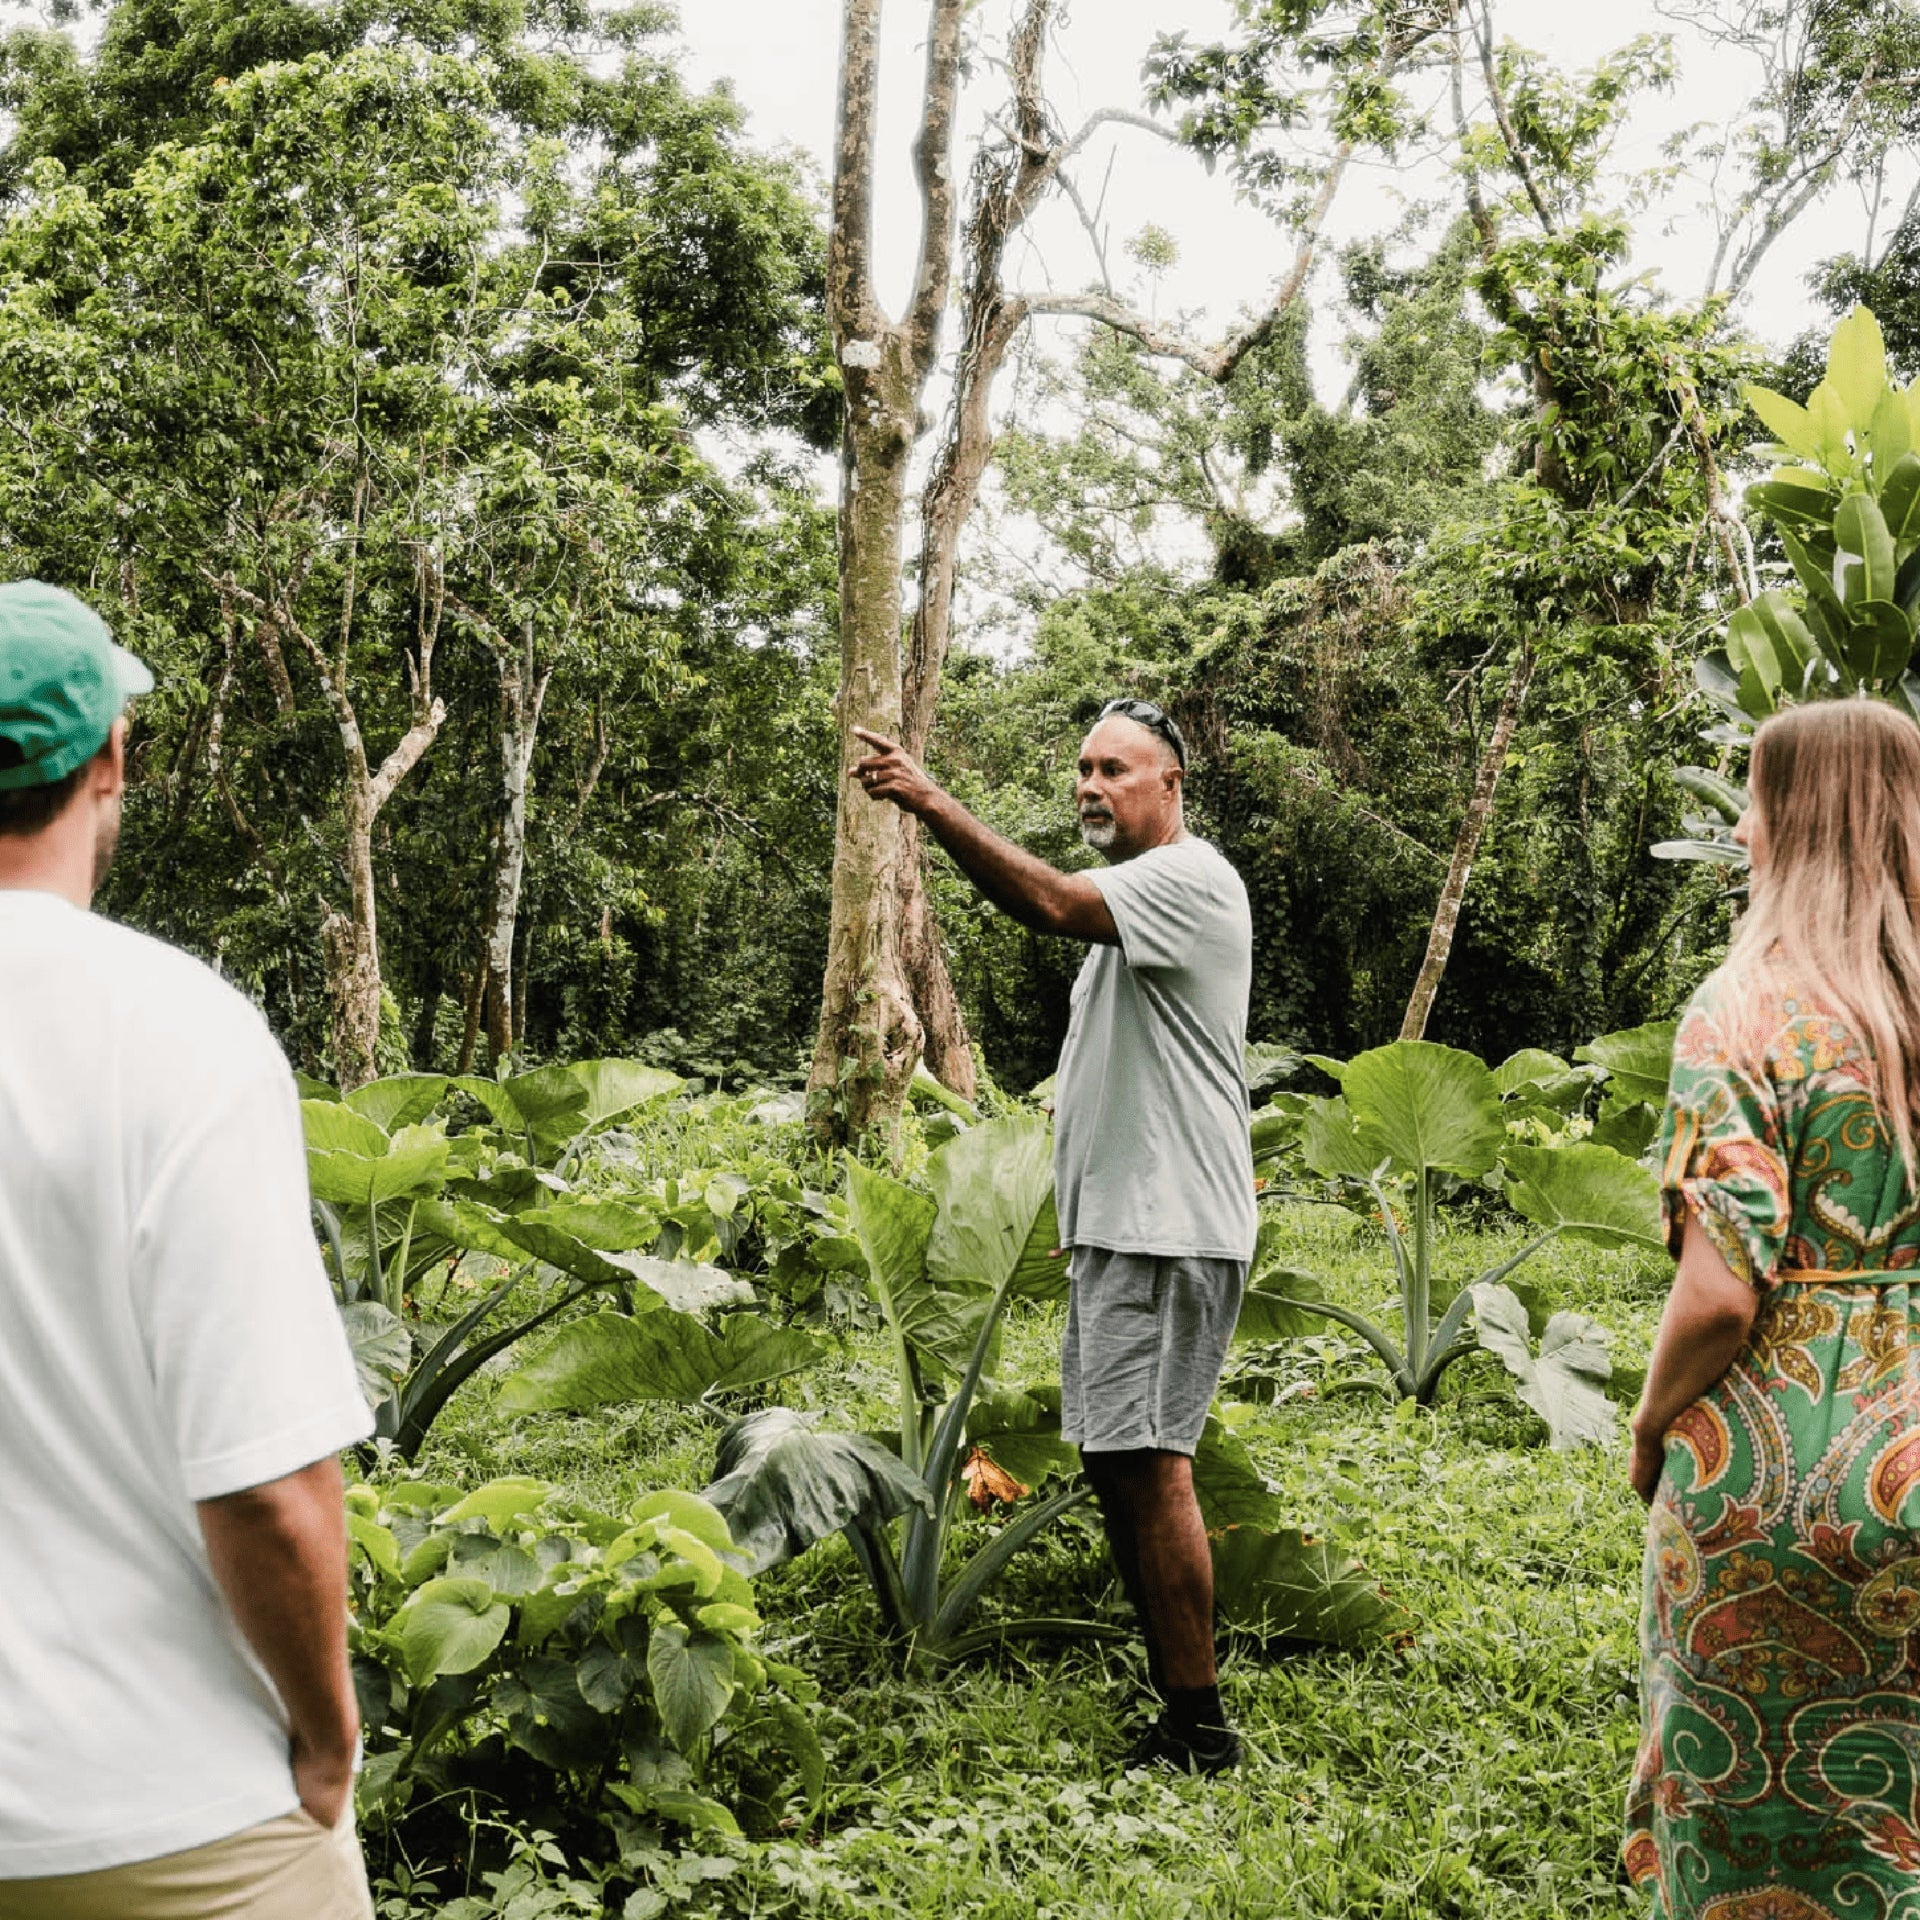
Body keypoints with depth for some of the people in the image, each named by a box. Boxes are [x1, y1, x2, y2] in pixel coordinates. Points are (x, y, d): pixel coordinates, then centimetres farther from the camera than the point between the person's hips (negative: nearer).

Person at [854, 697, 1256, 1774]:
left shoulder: (1190, 881, -10)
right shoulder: (1132, 899, 23)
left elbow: (1051, 905, -28)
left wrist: (933, 804, -34)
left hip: (1171, 1230, -11)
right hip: (1120, 1228, 11)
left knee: (1150, 1462, -12)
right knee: (1118, 1462, 12)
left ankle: (1202, 1729, -7)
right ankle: (1176, 1701, 20)